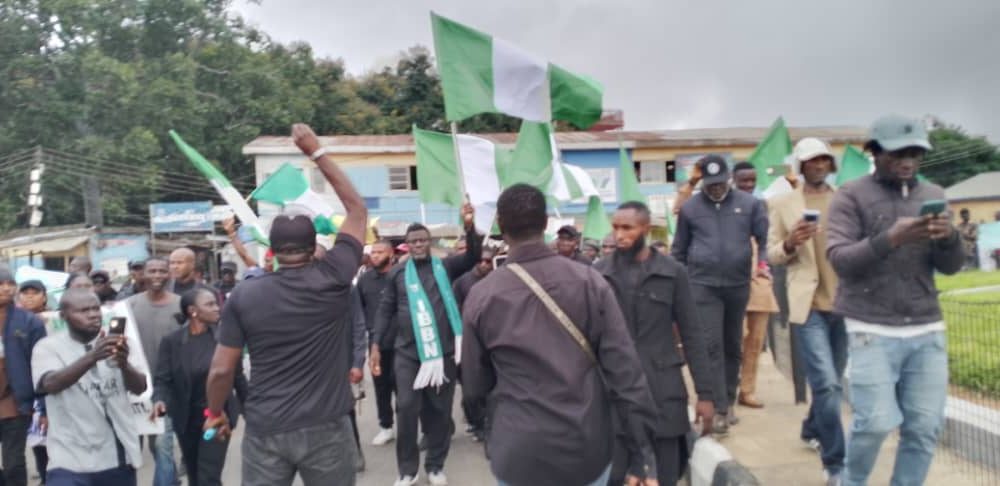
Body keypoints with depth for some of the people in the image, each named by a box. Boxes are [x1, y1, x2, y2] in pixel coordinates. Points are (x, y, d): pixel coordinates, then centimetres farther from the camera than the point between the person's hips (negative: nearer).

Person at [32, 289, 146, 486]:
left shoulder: (115, 343, 4)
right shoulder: (48, 346, -4)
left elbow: (140, 387, -4)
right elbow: (51, 384, -22)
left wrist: (124, 364, -25)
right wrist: (92, 357, -38)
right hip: (72, 460, -3)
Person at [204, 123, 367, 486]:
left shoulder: (243, 295, -5)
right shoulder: (332, 280, -9)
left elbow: (222, 369, -3)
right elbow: (357, 210, 2)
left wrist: (214, 412, 17)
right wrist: (316, 151, 6)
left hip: (264, 429, 1)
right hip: (325, 427, -1)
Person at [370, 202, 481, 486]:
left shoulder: (445, 266, 4)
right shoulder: (398, 273, 4)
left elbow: (474, 256, -8)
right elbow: (385, 310, 7)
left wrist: (469, 226, -24)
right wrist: (376, 345, 2)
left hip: (443, 351, 1)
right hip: (407, 353, 0)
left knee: (440, 410, 9)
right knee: (406, 409, 0)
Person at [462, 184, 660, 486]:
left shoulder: (481, 297, -8)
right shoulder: (589, 282, -8)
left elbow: (474, 388, 2)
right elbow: (625, 370, -10)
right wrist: (643, 452, -3)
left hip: (519, 454, -1)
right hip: (588, 450, 1)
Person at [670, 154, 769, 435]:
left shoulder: (749, 204, 3)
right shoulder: (690, 208, 2)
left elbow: (765, 238, 6)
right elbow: (679, 250, 8)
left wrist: (763, 262, -13)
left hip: (739, 285, 2)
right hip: (703, 285, -2)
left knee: (733, 346, 13)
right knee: (711, 346, -9)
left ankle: (728, 403, 27)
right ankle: (719, 409, -6)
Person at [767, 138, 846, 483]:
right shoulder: (782, 203, 1)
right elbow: (772, 256, 2)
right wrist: (789, 244, -19)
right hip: (809, 304, -4)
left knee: (833, 381, 17)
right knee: (826, 383, -10)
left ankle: (811, 431, 41)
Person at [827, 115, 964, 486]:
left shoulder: (933, 195, 11)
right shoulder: (851, 195, -2)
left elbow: (951, 266, 8)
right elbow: (839, 258, -12)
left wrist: (949, 238, -14)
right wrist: (890, 239, -27)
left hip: (927, 330, 5)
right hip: (872, 330, -4)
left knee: (926, 427, 5)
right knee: (876, 422, -6)